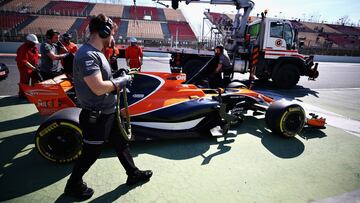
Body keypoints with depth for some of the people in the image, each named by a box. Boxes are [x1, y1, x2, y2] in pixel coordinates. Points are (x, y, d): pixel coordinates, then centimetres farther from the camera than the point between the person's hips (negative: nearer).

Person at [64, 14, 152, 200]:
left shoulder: (96, 52, 9)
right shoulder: (87, 54, -23)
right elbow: (99, 88, -30)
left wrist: (119, 79, 6)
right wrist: (120, 81, -15)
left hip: (108, 113, 10)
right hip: (95, 117, -9)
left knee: (121, 143, 19)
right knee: (91, 153, 10)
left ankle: (133, 174, 38)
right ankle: (73, 185, 35)